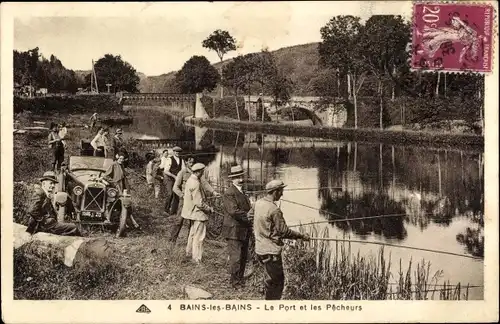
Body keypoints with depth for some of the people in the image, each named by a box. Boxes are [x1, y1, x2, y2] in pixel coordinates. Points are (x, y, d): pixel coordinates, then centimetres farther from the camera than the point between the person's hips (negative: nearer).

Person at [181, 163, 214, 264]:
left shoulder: (190, 180, 6)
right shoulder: (195, 184, -25)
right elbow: (199, 203, -25)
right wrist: (209, 209, -11)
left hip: (192, 211, 10)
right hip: (197, 213, -10)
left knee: (193, 233, 25)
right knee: (199, 236, -1)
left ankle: (189, 252, 39)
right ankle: (197, 259, 6)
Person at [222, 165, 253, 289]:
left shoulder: (241, 192, 16)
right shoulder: (229, 194, -14)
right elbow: (233, 211, -23)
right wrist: (247, 215, -17)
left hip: (244, 231, 9)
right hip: (234, 231, -9)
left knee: (243, 257, 14)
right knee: (236, 258, -5)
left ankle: (239, 280, 25)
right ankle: (235, 283, 5)